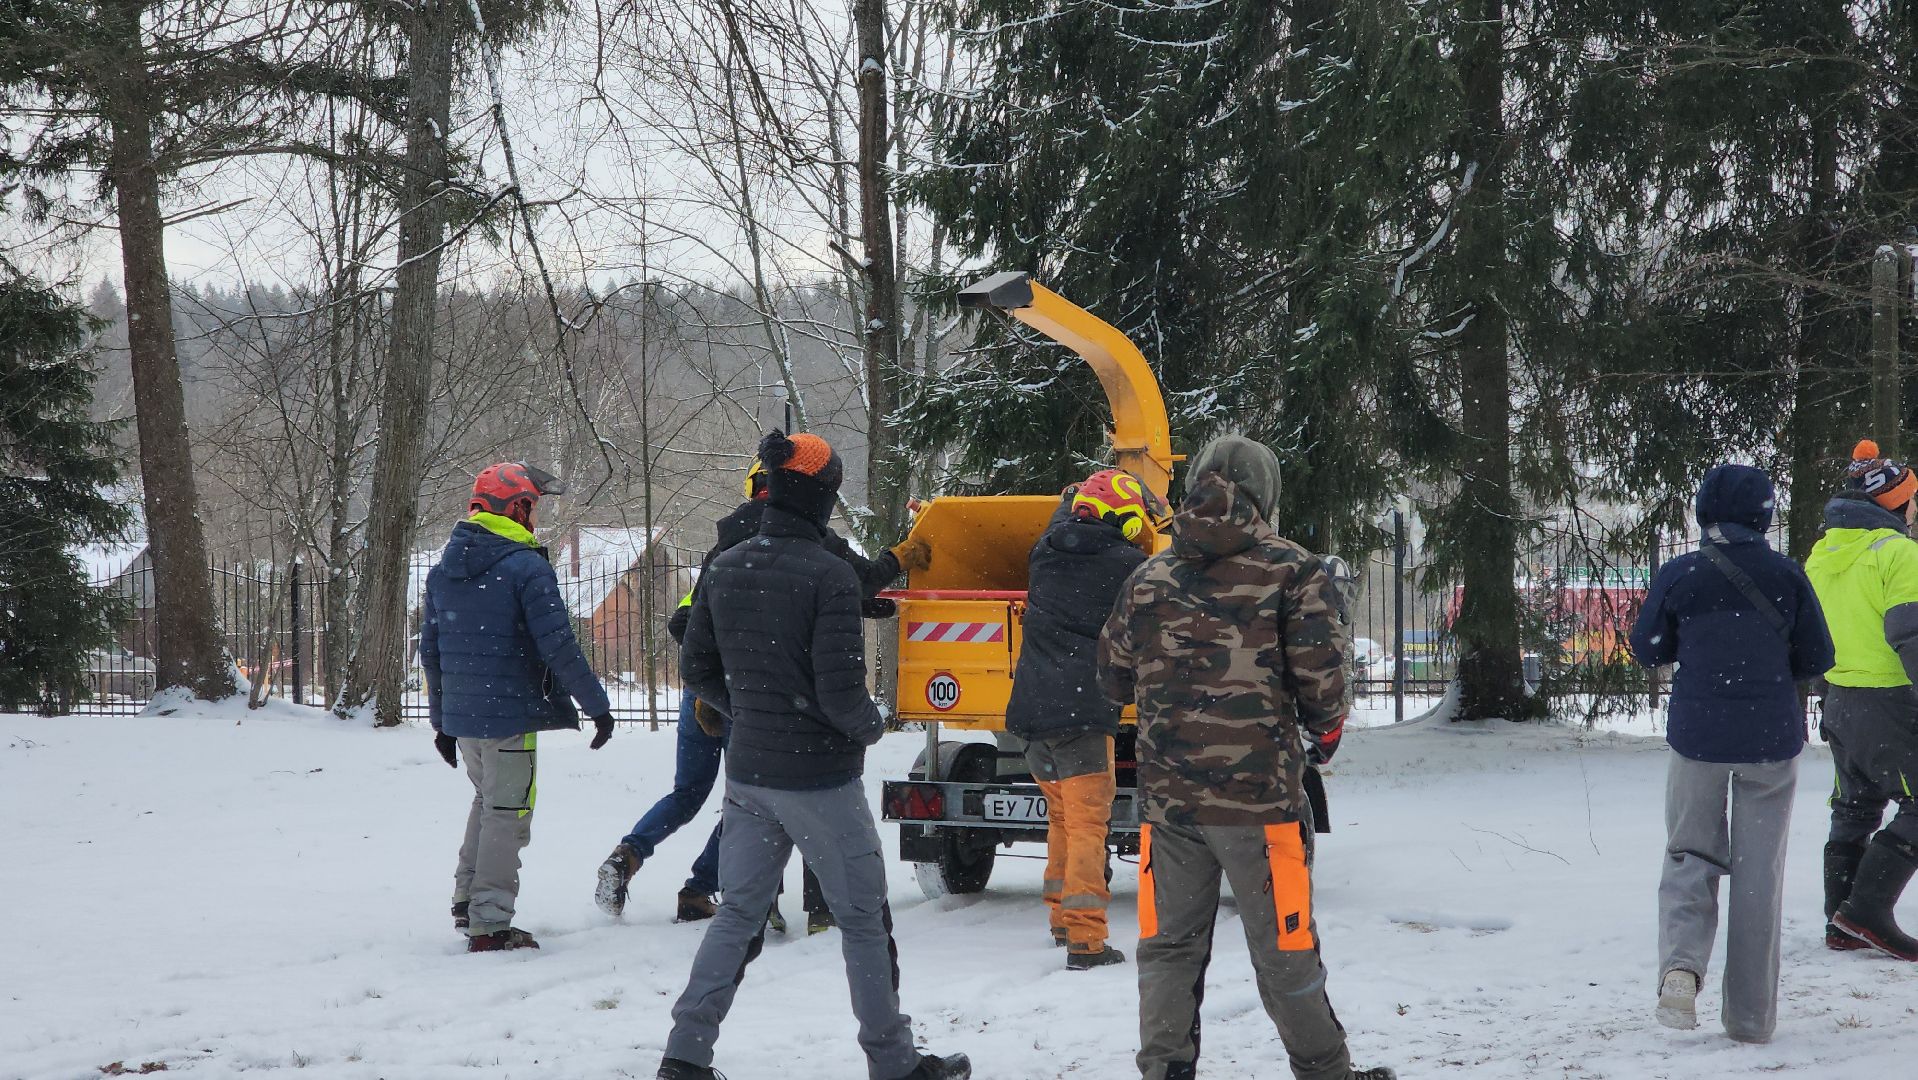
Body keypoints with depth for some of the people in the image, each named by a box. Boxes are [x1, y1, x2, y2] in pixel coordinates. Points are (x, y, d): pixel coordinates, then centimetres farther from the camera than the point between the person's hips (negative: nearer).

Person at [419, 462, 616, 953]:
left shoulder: (443, 569, 10)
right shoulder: (526, 567, -13)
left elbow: (431, 650, 16)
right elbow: (558, 647, -18)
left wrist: (442, 719, 24)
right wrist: (597, 704, -9)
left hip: (460, 716, 7)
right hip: (511, 715, -7)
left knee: (488, 801, 25)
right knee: (507, 815, 2)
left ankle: (467, 900, 26)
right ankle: (489, 925, 3)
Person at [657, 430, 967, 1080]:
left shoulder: (725, 569, 3)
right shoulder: (829, 575, -18)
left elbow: (696, 669, 10)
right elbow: (840, 691, -20)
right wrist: (870, 726, 0)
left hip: (747, 774, 6)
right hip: (820, 777, -6)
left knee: (738, 914, 13)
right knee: (863, 920, 7)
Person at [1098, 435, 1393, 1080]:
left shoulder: (1148, 578, 8)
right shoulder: (1294, 571, -4)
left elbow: (1114, 681, 14)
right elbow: (1321, 673, -11)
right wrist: (1326, 727, 9)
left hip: (1167, 796, 3)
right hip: (1260, 793, -3)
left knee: (1169, 948, 10)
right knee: (1284, 951, 6)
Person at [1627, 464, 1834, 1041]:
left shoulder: (1679, 575, -7)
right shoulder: (1786, 576, -6)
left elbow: (1646, 649, 4)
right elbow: (1817, 658, 1)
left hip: (1697, 732, 0)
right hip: (1771, 738, 0)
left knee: (1690, 855, 13)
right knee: (1759, 871, 8)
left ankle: (1680, 964, -14)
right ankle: (1751, 1013, 11)